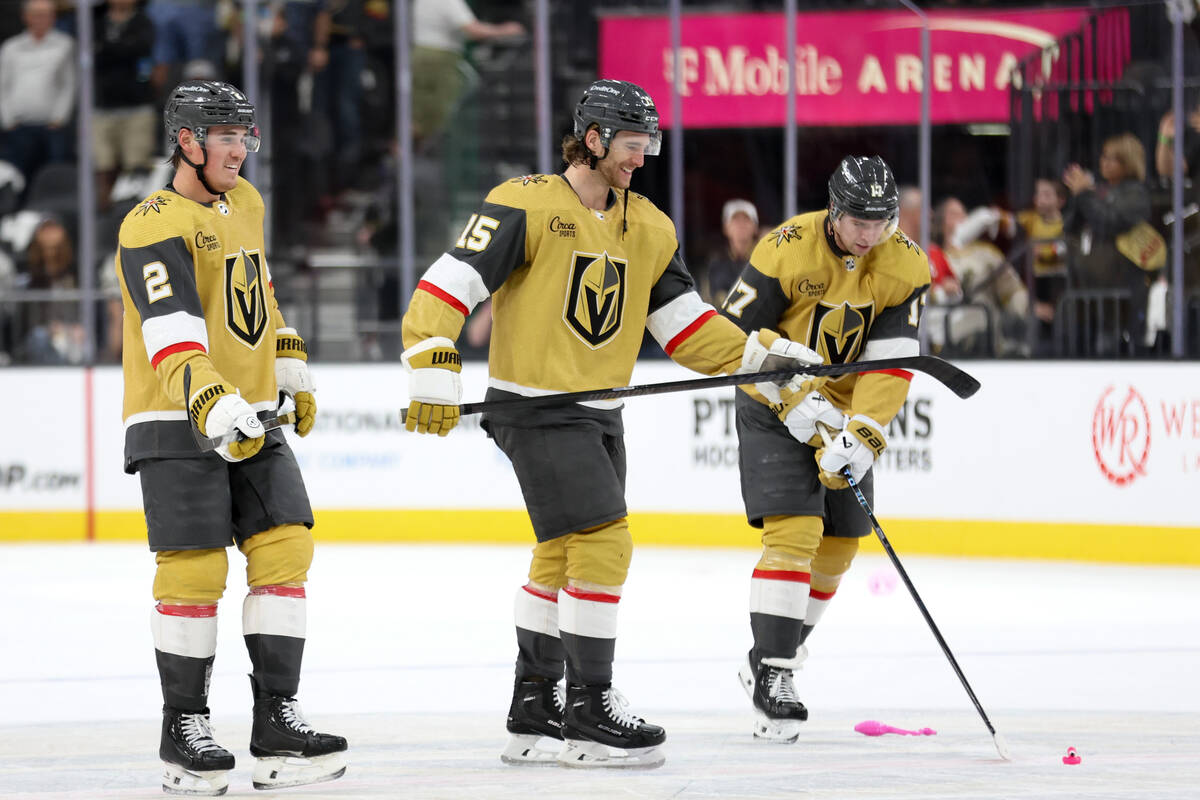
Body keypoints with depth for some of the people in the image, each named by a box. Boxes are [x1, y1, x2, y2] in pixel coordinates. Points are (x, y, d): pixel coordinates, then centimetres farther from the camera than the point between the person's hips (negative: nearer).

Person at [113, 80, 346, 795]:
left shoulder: (245, 204, 13)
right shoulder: (155, 225, -14)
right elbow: (172, 333, -27)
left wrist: (292, 371, 27)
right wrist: (215, 407, -38)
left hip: (254, 417, 8)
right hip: (178, 424, -8)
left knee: (285, 547, -1)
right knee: (194, 569, -9)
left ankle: (278, 718, 3)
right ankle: (185, 731, 3)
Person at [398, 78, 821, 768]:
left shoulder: (650, 227, 9)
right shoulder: (526, 206, -13)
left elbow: (684, 321, 14)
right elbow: (450, 284, -17)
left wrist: (759, 353, 2)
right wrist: (434, 370, -26)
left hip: (599, 413, 8)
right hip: (533, 408, -8)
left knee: (563, 557, 14)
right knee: (603, 544, -14)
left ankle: (534, 713, 25)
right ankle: (589, 716, -7)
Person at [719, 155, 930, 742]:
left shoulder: (905, 266, -12)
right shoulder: (787, 250, -22)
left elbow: (891, 365, -15)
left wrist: (864, 436, -27)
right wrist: (799, 404, -26)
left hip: (844, 411, 5)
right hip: (774, 407, -5)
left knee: (838, 544, 9)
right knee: (793, 530, -19)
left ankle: (777, 656, 27)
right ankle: (770, 673, -18)